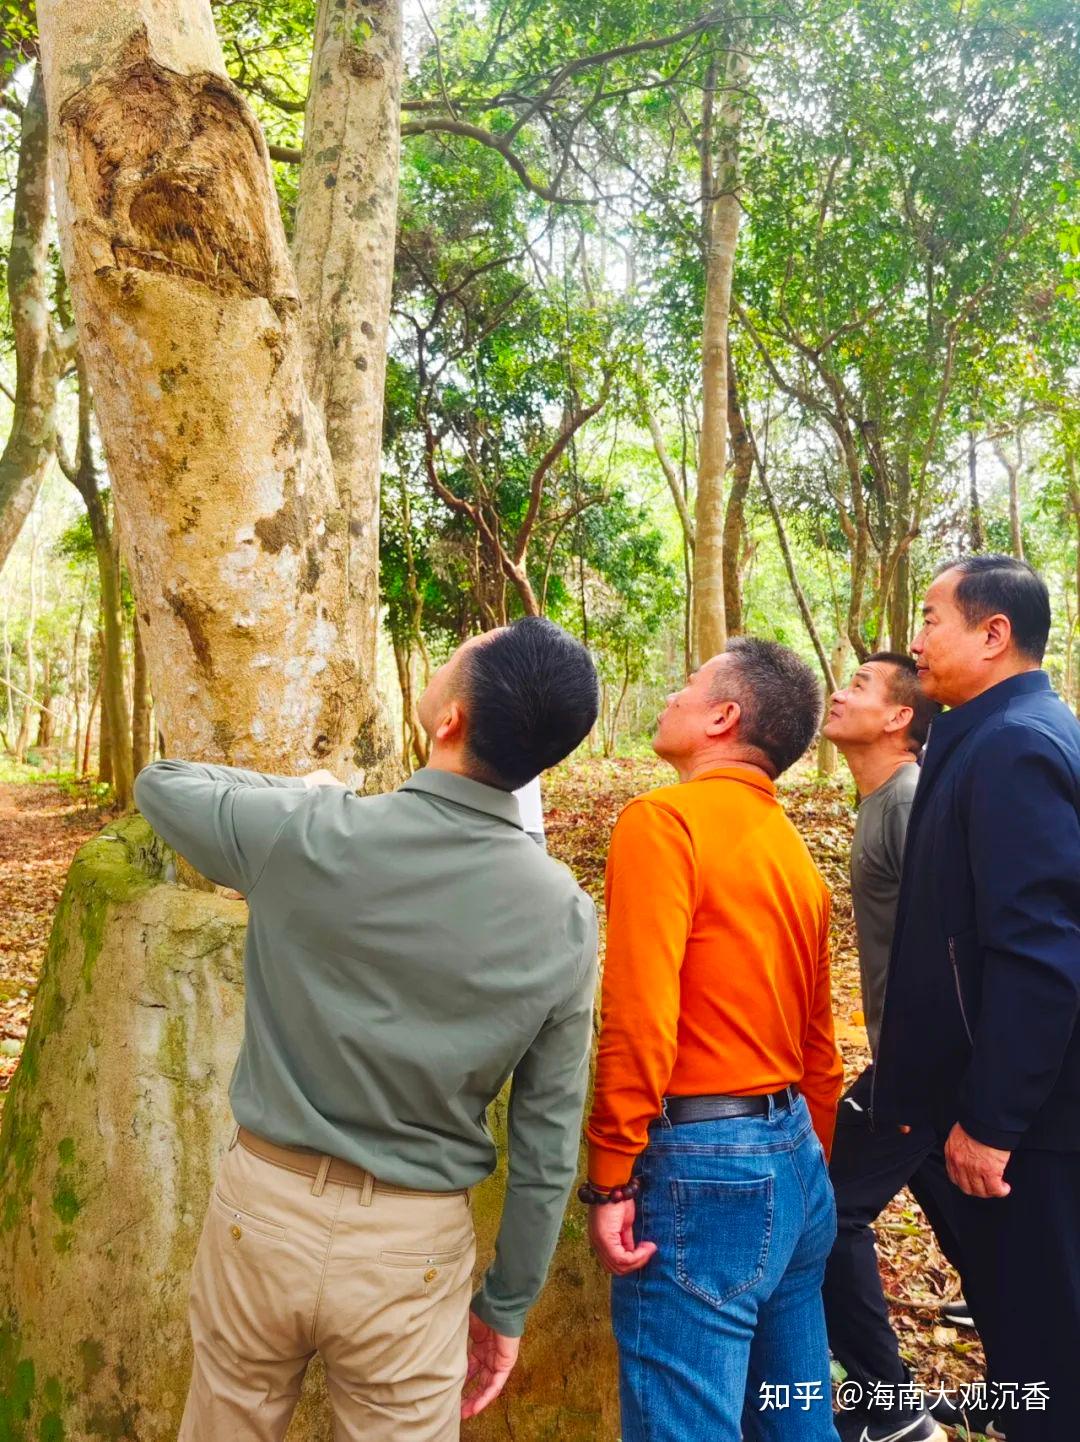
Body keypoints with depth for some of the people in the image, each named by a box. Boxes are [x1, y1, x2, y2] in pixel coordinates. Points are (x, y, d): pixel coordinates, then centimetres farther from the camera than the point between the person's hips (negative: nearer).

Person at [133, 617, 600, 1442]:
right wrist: (508, 1304, 9)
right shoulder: (564, 916, -13)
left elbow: (161, 783, 2)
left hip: (266, 1205, 0)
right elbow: (548, 1140, -5)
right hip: (414, 1243, 0)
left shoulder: (308, 836, -19)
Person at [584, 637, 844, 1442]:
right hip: (794, 1155, 9)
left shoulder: (665, 819, -13)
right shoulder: (795, 852, 12)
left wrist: (611, 1177, -14)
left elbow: (640, 1017, -20)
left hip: (703, 1162, -8)